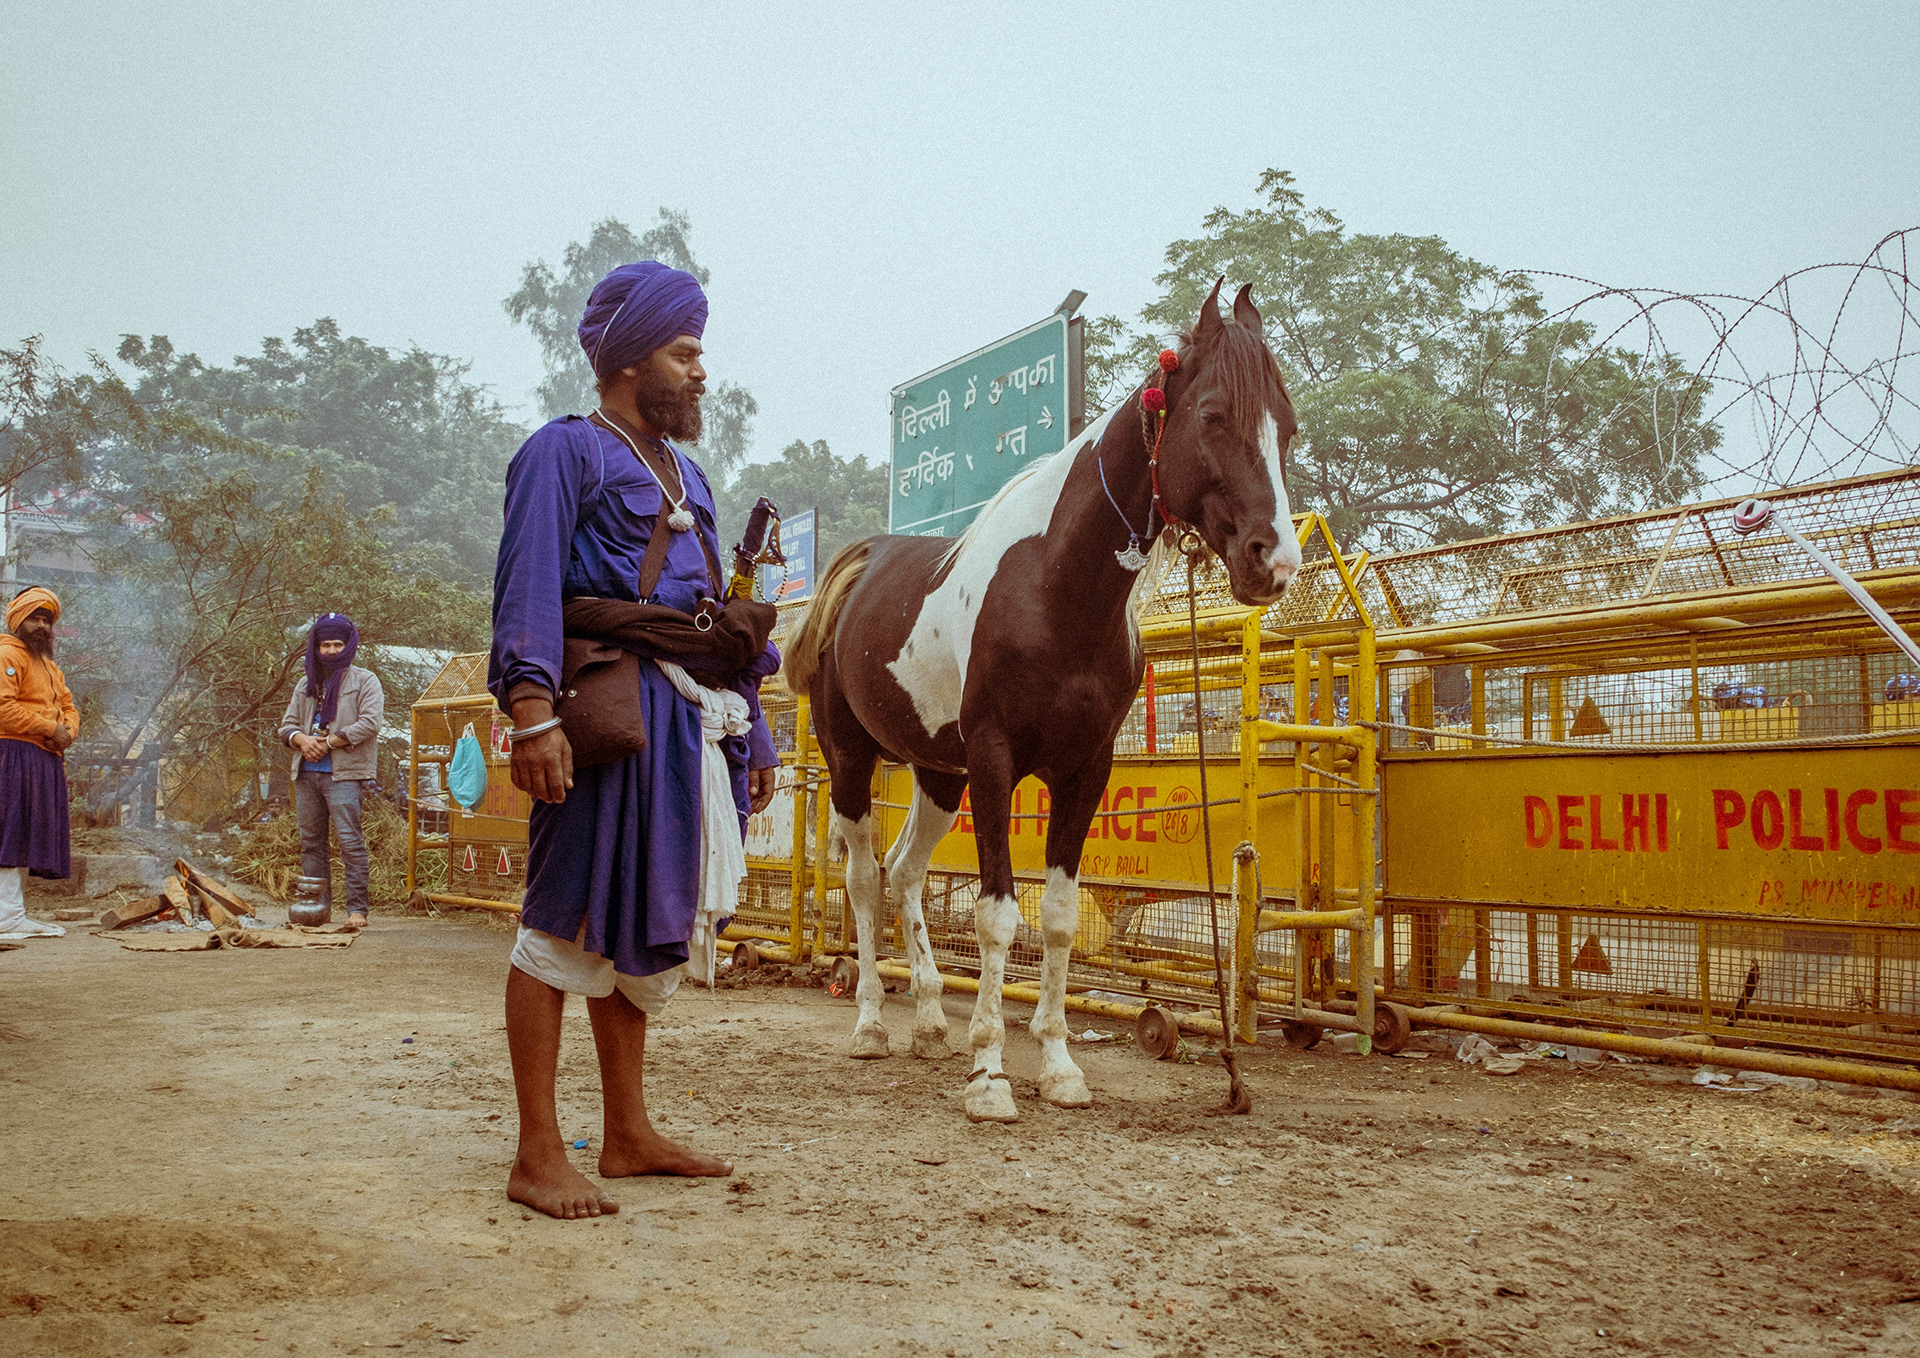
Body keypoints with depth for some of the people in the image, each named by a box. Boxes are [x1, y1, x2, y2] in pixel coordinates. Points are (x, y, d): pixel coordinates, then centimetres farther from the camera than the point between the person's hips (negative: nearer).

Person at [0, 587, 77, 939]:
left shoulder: (49, 666, 27)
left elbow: (68, 707, 24)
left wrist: (67, 730, 1)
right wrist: (50, 728, -15)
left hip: (46, 761, 10)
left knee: (28, 838, 9)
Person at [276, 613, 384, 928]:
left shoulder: (364, 681, 5)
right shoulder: (306, 686, 21)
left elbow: (369, 723, -8)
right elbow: (287, 724, 18)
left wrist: (328, 743, -11)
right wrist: (302, 740, -5)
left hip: (344, 774, -6)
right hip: (307, 774, 6)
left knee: (350, 840, -11)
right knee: (311, 842, 7)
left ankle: (357, 909, -11)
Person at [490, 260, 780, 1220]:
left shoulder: (684, 473, 25)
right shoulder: (565, 450, 0)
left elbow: (721, 611, 24)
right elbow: (528, 585, -13)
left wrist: (754, 732, 20)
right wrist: (532, 708, -26)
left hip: (693, 720, 8)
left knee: (643, 923, 11)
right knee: (569, 918, -6)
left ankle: (628, 1136, 19)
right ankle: (539, 1155, -1)